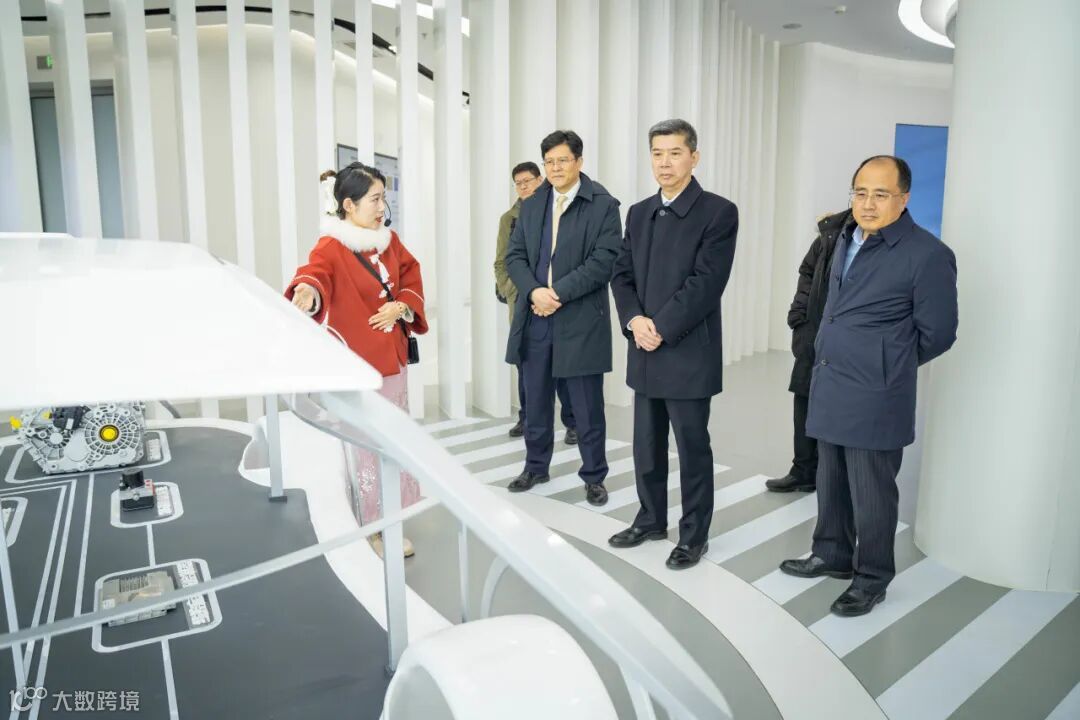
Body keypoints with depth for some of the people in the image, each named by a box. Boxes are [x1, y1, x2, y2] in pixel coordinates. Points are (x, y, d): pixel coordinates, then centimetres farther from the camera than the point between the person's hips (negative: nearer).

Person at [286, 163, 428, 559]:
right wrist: (306, 295, -59)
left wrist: (401, 306, -4)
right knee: (365, 446, -1)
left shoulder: (389, 241, 6)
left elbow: (411, 278, 17)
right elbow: (315, 273, -35)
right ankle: (370, 529, 16)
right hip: (356, 362, -7)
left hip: (392, 357, 7)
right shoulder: (331, 248, -15)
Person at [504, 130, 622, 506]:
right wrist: (534, 291, -12)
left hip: (581, 320, -4)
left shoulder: (603, 205, -3)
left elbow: (604, 261, -12)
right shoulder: (531, 205, 12)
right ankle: (535, 466, 31)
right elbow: (514, 256, 7)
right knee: (536, 401, 15)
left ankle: (594, 476, 20)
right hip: (535, 319, 5)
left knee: (587, 407, 5)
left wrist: (558, 294, -17)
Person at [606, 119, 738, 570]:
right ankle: (651, 519, 33)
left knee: (692, 449, 6)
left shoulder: (718, 212, -7)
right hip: (645, 353, 6)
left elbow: (707, 283, -16)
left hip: (688, 354, -6)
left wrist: (661, 328, -17)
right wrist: (634, 320, -9)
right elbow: (622, 274, 8)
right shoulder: (639, 213, 12)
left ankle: (694, 534, 22)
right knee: (647, 446, 16)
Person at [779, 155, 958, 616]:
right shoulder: (846, 239, 11)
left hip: (874, 396, -7)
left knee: (870, 492, 5)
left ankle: (872, 578, 23)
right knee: (831, 481, 19)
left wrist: (889, 367, 4)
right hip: (829, 385, 7)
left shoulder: (927, 254, -13)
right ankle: (832, 555, 36)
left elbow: (937, 333, -8)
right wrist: (834, 357, 16)